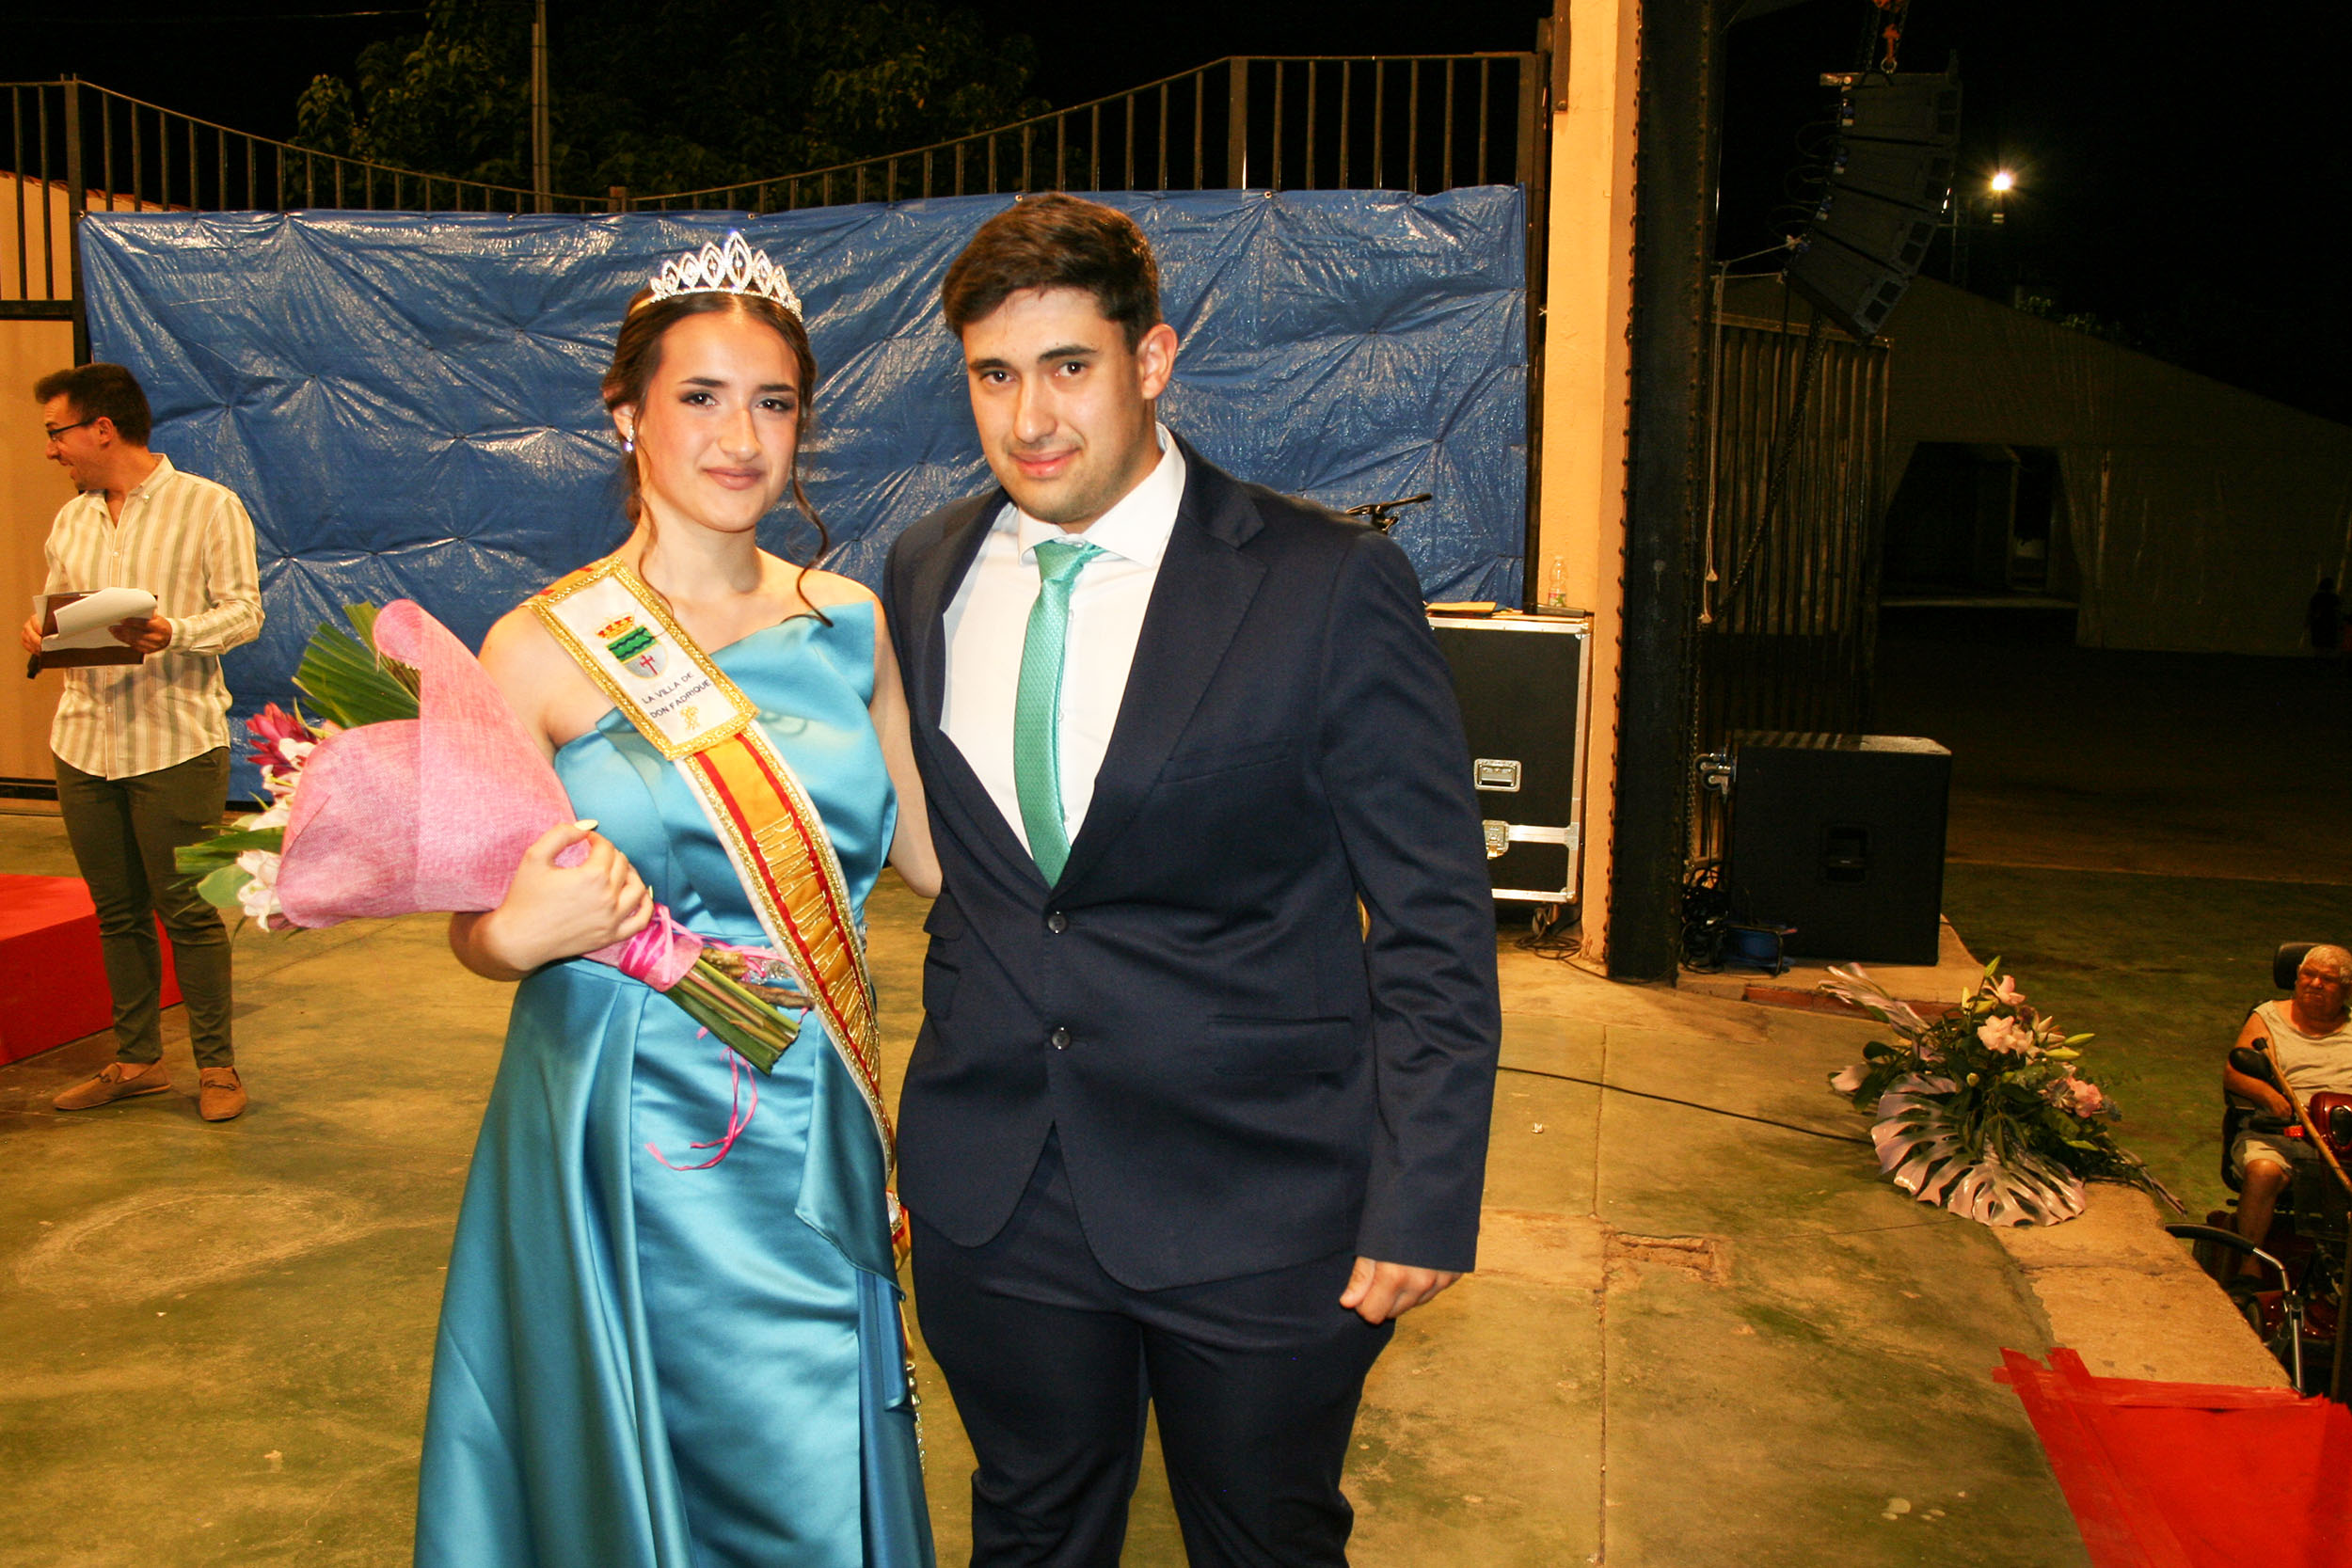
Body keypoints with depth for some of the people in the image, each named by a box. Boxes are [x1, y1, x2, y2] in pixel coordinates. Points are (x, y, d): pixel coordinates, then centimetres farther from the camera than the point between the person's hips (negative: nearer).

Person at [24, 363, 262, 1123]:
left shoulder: (209, 506, -3)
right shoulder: (70, 519, 15)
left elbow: (244, 611, -8)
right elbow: (56, 607, 19)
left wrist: (175, 633, -25)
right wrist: (40, 630, -4)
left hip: (177, 741, -6)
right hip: (84, 740, 6)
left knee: (188, 909, -1)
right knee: (117, 910, 12)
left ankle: (216, 1064, 11)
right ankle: (136, 1060, 23)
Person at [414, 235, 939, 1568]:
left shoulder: (847, 622, 1)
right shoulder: (542, 647, -8)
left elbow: (933, 848, 8)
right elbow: (477, 926, -2)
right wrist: (525, 935, -22)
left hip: (810, 1140, 3)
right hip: (622, 1142, -3)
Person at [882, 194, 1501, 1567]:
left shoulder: (1330, 587, -13)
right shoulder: (925, 576, 3)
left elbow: (1436, 922, -10)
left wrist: (1424, 1199, -12)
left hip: (1259, 1203, -3)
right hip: (993, 1195, 4)